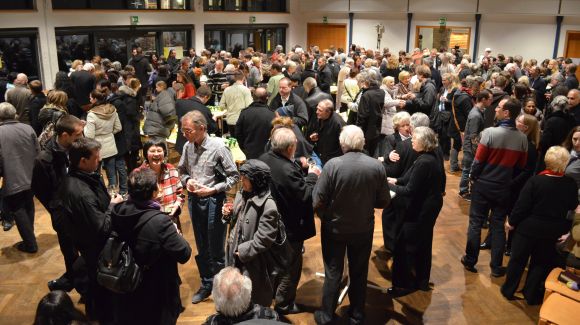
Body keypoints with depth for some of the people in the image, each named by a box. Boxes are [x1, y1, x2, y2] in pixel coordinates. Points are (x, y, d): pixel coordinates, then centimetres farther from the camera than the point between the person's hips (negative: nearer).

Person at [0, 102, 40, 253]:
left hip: (13, 181, -5)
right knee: (28, 208, 21)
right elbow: (38, 152, 3)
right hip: (31, 178, 5)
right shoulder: (28, 128, -3)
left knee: (18, 212, 8)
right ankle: (29, 239, 32)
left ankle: (30, 244, 14)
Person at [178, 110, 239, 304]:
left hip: (213, 200, -5)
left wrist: (212, 189, -18)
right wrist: (187, 180, -6)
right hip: (194, 199, 5)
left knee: (216, 249, 4)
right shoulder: (188, 147, -1)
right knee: (201, 248, 19)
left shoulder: (218, 147, -16)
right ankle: (206, 284, 36)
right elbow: (182, 170, 15)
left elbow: (233, 176, -12)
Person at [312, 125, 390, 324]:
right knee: (359, 273, 20)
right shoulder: (377, 166, -14)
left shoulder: (332, 165, -22)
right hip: (364, 229, 2)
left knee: (333, 274, 15)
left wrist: (325, 217, 2)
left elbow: (317, 202, -19)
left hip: (335, 228, -2)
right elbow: (384, 201, -5)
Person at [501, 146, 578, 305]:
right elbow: (572, 207, 4)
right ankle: (531, 295, 27)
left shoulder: (535, 181, -20)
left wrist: (511, 222, -2)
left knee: (518, 259, 14)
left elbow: (522, 206, -17)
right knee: (541, 262, 18)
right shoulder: (571, 184, -11)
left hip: (529, 227, -2)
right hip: (553, 232, 3)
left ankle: (508, 290, 27)